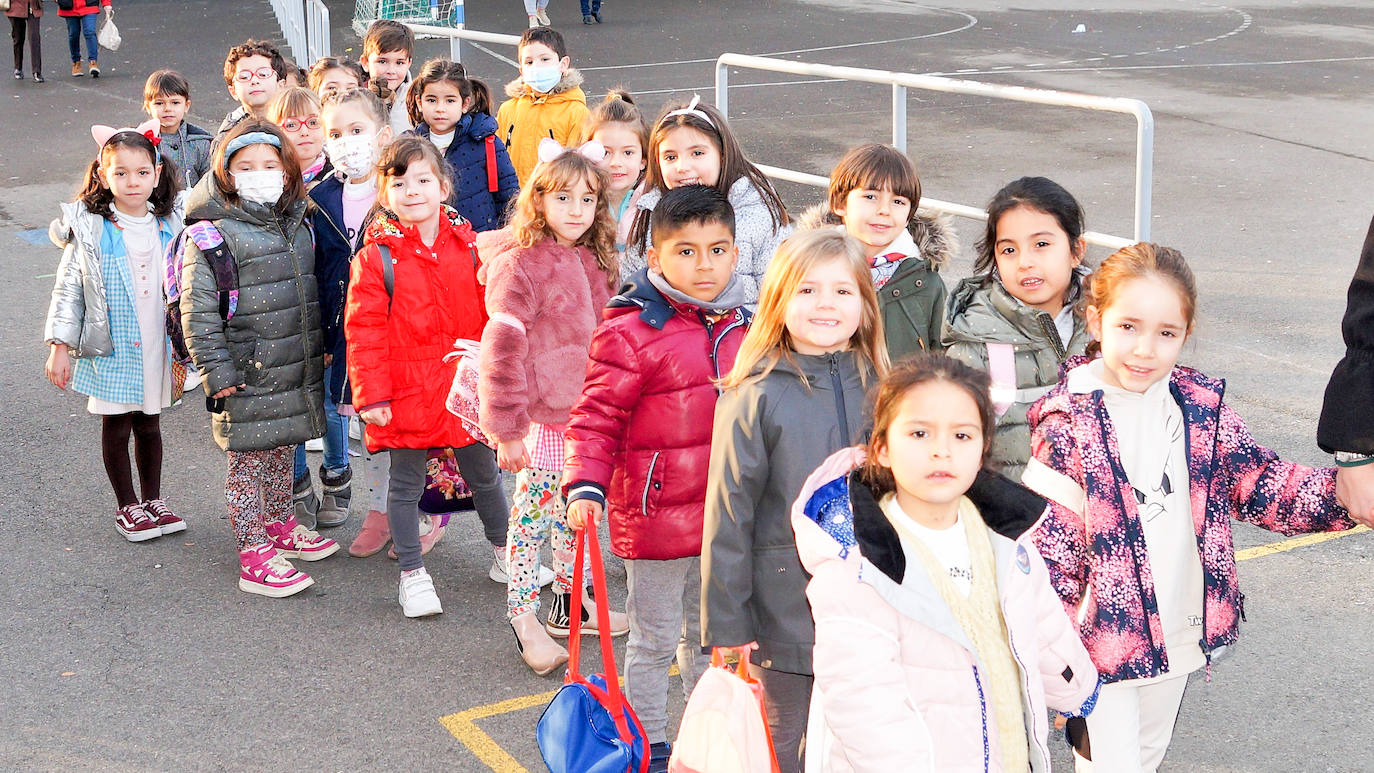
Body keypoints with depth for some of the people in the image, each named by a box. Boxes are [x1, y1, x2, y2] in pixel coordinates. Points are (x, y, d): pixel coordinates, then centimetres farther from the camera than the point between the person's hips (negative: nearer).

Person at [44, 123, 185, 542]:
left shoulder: (171, 227, 2)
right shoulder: (90, 230, -8)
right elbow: (68, 288, -4)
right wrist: (60, 346, -7)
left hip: (156, 346, 3)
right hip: (110, 350, -3)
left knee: (149, 424, 14)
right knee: (116, 427, 7)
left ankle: (153, 499, 30)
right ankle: (127, 506, 22)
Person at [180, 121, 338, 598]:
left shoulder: (297, 225, 9)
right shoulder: (212, 236, -14)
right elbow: (197, 311, -15)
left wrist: (322, 346, 20)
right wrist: (217, 372, -18)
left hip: (296, 370, 7)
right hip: (247, 375, -7)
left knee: (282, 450, 21)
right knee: (248, 460, 2)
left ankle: (281, 526, 39)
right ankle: (254, 558, 9)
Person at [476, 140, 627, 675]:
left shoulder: (593, 262, 7)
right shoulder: (520, 264, -16)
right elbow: (501, 350, -18)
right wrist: (507, 429, -19)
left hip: (585, 415, 7)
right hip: (542, 419, -7)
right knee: (532, 516, 3)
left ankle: (570, 602, 34)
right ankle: (523, 618, 15)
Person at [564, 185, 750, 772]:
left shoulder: (740, 325, 6)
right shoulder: (630, 330, -16)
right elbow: (596, 418, -15)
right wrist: (586, 487, -27)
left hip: (724, 513, 6)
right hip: (656, 513, -6)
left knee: (707, 631, 21)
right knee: (655, 639, 8)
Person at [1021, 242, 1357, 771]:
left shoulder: (1200, 408, -3)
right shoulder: (1067, 425, -18)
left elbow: (1260, 483, -2)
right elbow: (1049, 549, -16)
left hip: (1181, 637, 5)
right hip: (1103, 641, -5)